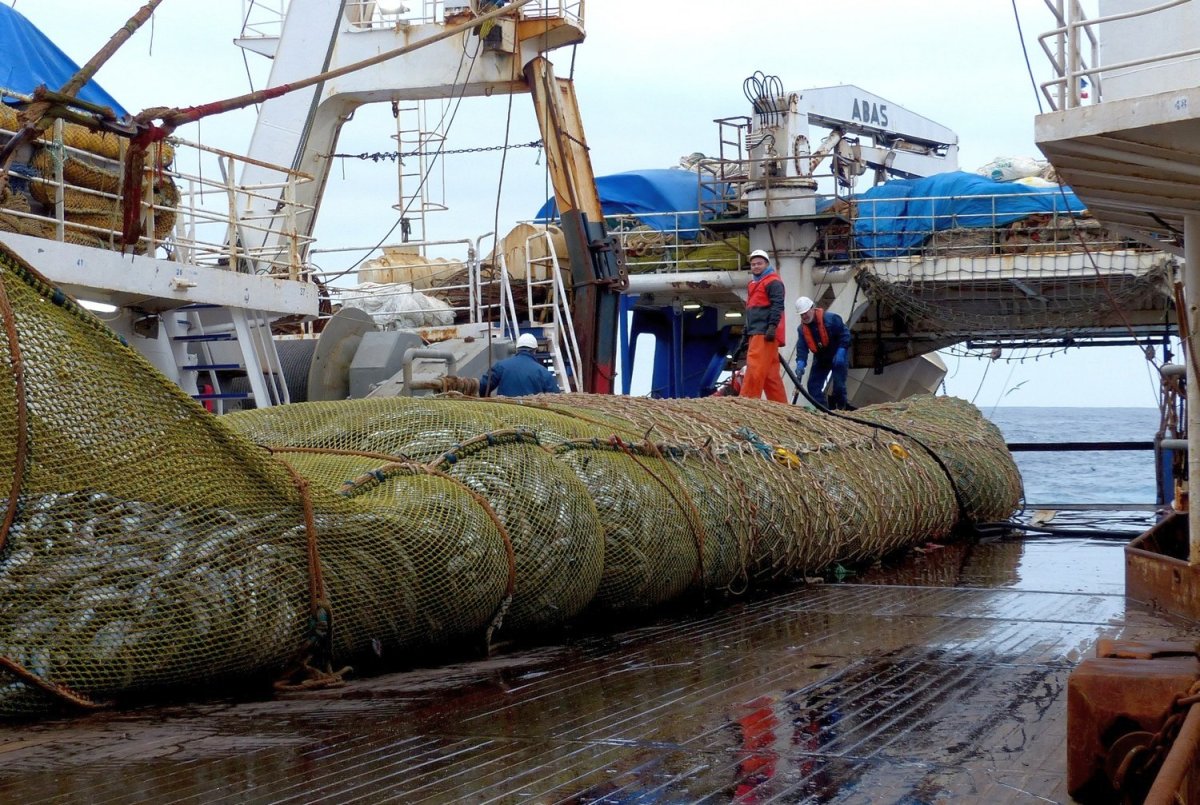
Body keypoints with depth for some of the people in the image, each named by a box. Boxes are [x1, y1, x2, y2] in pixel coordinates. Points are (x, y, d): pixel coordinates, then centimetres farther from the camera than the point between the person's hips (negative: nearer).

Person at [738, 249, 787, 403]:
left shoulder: (773, 282, -5)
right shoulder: (754, 284, 25)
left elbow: (777, 306, -16)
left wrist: (772, 326, -25)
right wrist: (746, 329, 25)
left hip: (765, 333, -10)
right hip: (756, 333, 10)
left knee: (755, 368, -16)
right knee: (770, 372, 9)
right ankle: (780, 404, 10)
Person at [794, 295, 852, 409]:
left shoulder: (830, 318, -22)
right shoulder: (802, 329, -6)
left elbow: (845, 334, -16)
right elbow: (801, 348, -11)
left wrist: (841, 351, -24)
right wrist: (800, 362, -29)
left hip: (838, 357, -5)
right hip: (820, 359, 5)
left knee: (838, 384, -10)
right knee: (813, 385, -3)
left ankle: (841, 408, 7)